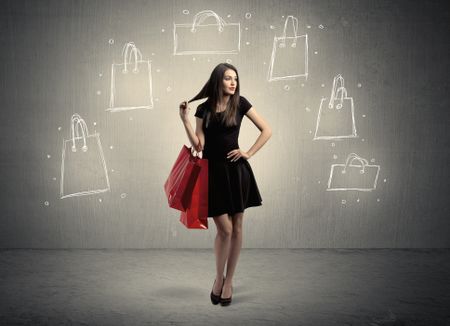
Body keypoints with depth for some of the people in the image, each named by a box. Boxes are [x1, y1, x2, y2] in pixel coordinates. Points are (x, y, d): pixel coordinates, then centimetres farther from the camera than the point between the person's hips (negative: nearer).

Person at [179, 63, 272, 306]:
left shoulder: (240, 103, 1)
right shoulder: (204, 109, 3)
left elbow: (267, 130, 4)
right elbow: (198, 145, -4)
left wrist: (249, 153, -2)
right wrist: (185, 120, -11)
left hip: (236, 170, 1)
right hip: (213, 172, -1)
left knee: (236, 228, 5)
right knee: (224, 229, -5)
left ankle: (228, 281, 20)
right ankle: (218, 278, 18)